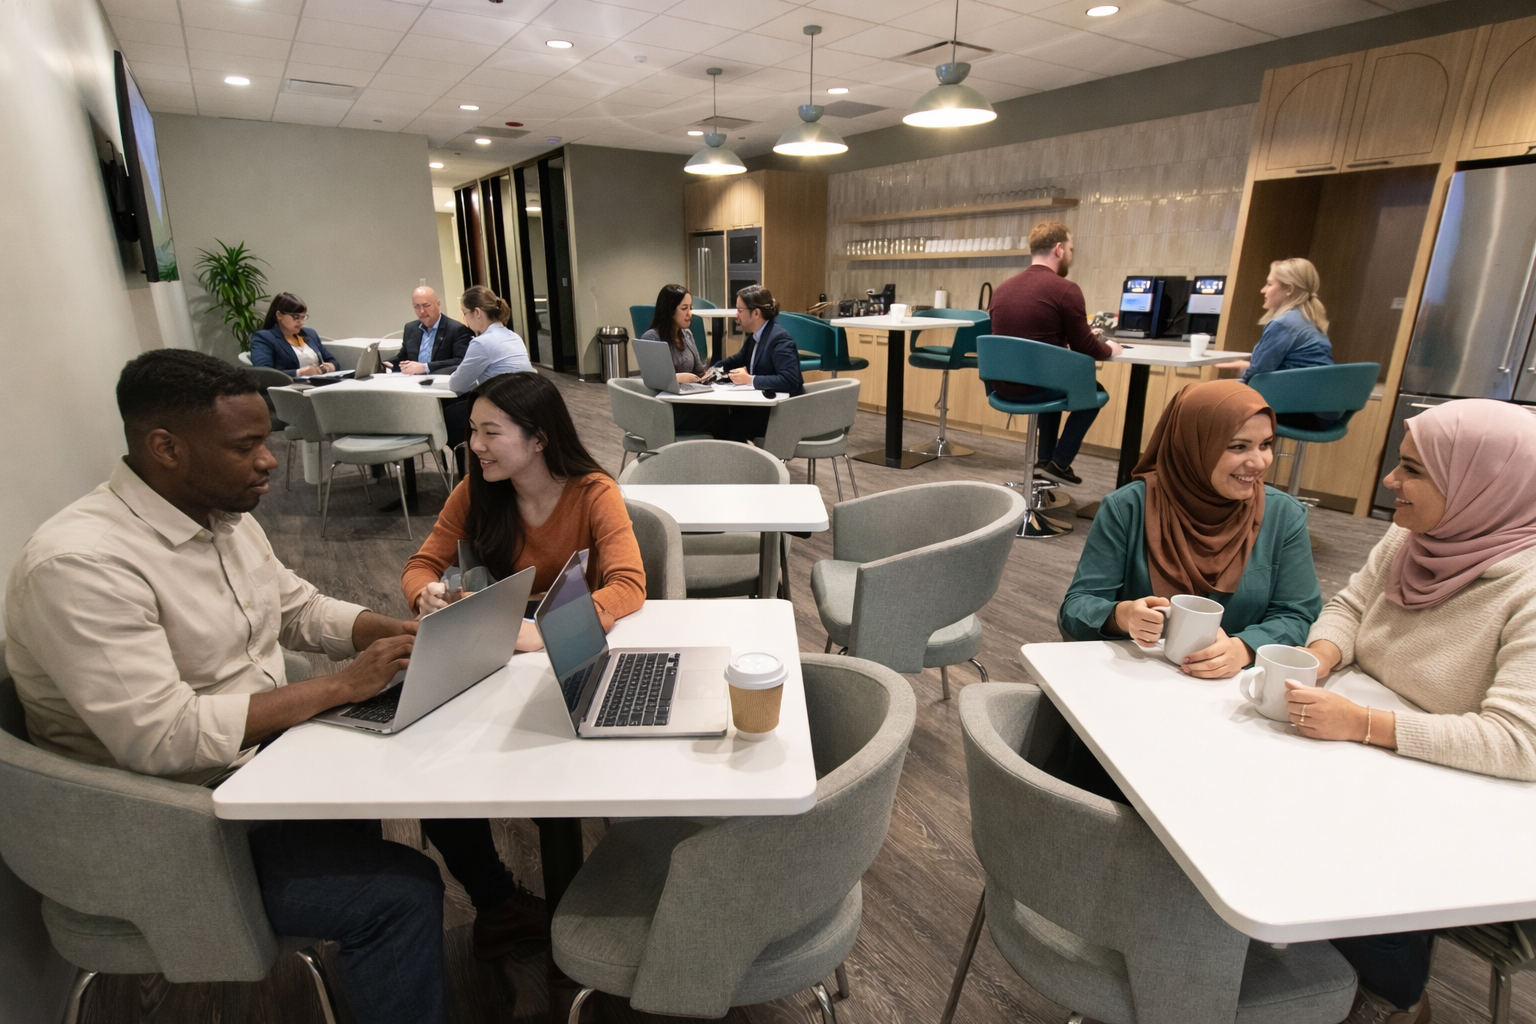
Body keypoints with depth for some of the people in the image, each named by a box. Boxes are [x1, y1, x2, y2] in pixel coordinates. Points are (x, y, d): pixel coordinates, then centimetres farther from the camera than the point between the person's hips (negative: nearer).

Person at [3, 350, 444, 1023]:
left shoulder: (225, 518, 2)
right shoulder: (80, 564, -25)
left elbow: (300, 609, 12)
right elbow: (162, 739, -29)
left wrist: (407, 633, -5)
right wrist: (342, 685, -26)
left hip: (264, 751, 9)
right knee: (400, 892, -19)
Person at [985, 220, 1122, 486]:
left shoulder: (1003, 287, 8)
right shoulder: (1065, 289, -12)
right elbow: (1086, 350, -6)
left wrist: (1074, 336, 29)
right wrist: (1110, 348, 16)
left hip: (1003, 386, 7)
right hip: (1035, 387, -6)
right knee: (1095, 392, 23)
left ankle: (1045, 458, 35)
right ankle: (1059, 463, 18)